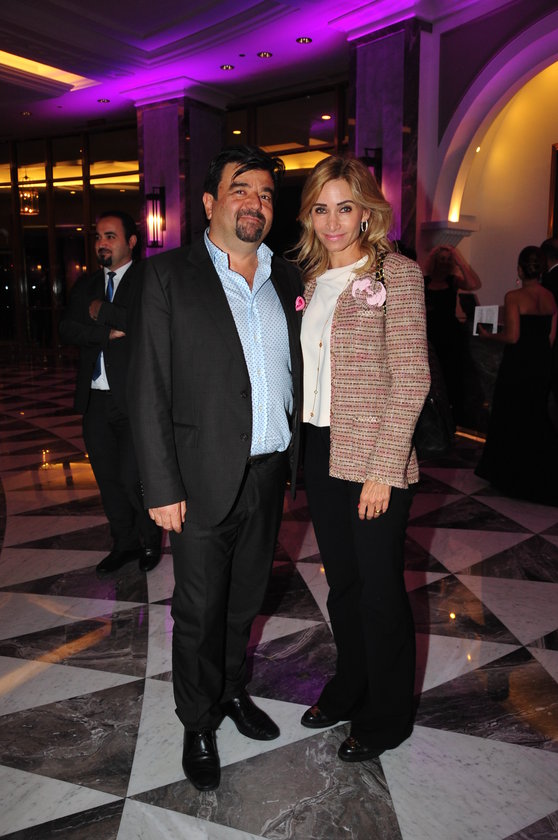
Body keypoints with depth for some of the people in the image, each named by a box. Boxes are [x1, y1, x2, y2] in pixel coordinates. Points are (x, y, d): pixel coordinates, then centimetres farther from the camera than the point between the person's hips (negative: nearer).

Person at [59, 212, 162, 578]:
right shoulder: (86, 284, 15)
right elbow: (68, 329, 3)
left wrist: (101, 311, -10)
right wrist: (107, 332, -13)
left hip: (134, 400, -6)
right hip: (96, 400, 6)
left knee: (134, 478, -5)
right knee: (108, 479, 14)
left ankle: (150, 541, 20)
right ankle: (124, 543, 31)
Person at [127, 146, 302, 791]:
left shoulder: (288, 279, 9)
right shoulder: (168, 276, -5)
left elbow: (294, 372, 12)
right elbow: (150, 389, -9)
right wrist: (162, 487, -13)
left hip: (271, 472, 4)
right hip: (205, 478, -4)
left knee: (244, 599, 20)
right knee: (200, 610, 10)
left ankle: (232, 689, 44)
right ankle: (198, 723, 32)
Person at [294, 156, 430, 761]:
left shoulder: (397, 274, -8)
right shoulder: (312, 280, 11)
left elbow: (411, 380, -13)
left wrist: (383, 470, -17)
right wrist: (303, 445, 6)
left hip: (372, 460, -6)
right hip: (320, 451, 6)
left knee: (379, 587, 6)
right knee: (341, 580, 17)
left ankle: (386, 718, 28)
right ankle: (349, 690, 39)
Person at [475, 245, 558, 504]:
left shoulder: (514, 297, -16)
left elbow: (512, 336, -21)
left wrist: (488, 335, -5)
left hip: (517, 366, -6)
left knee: (511, 418, 10)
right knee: (536, 417, 18)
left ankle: (512, 477, 21)